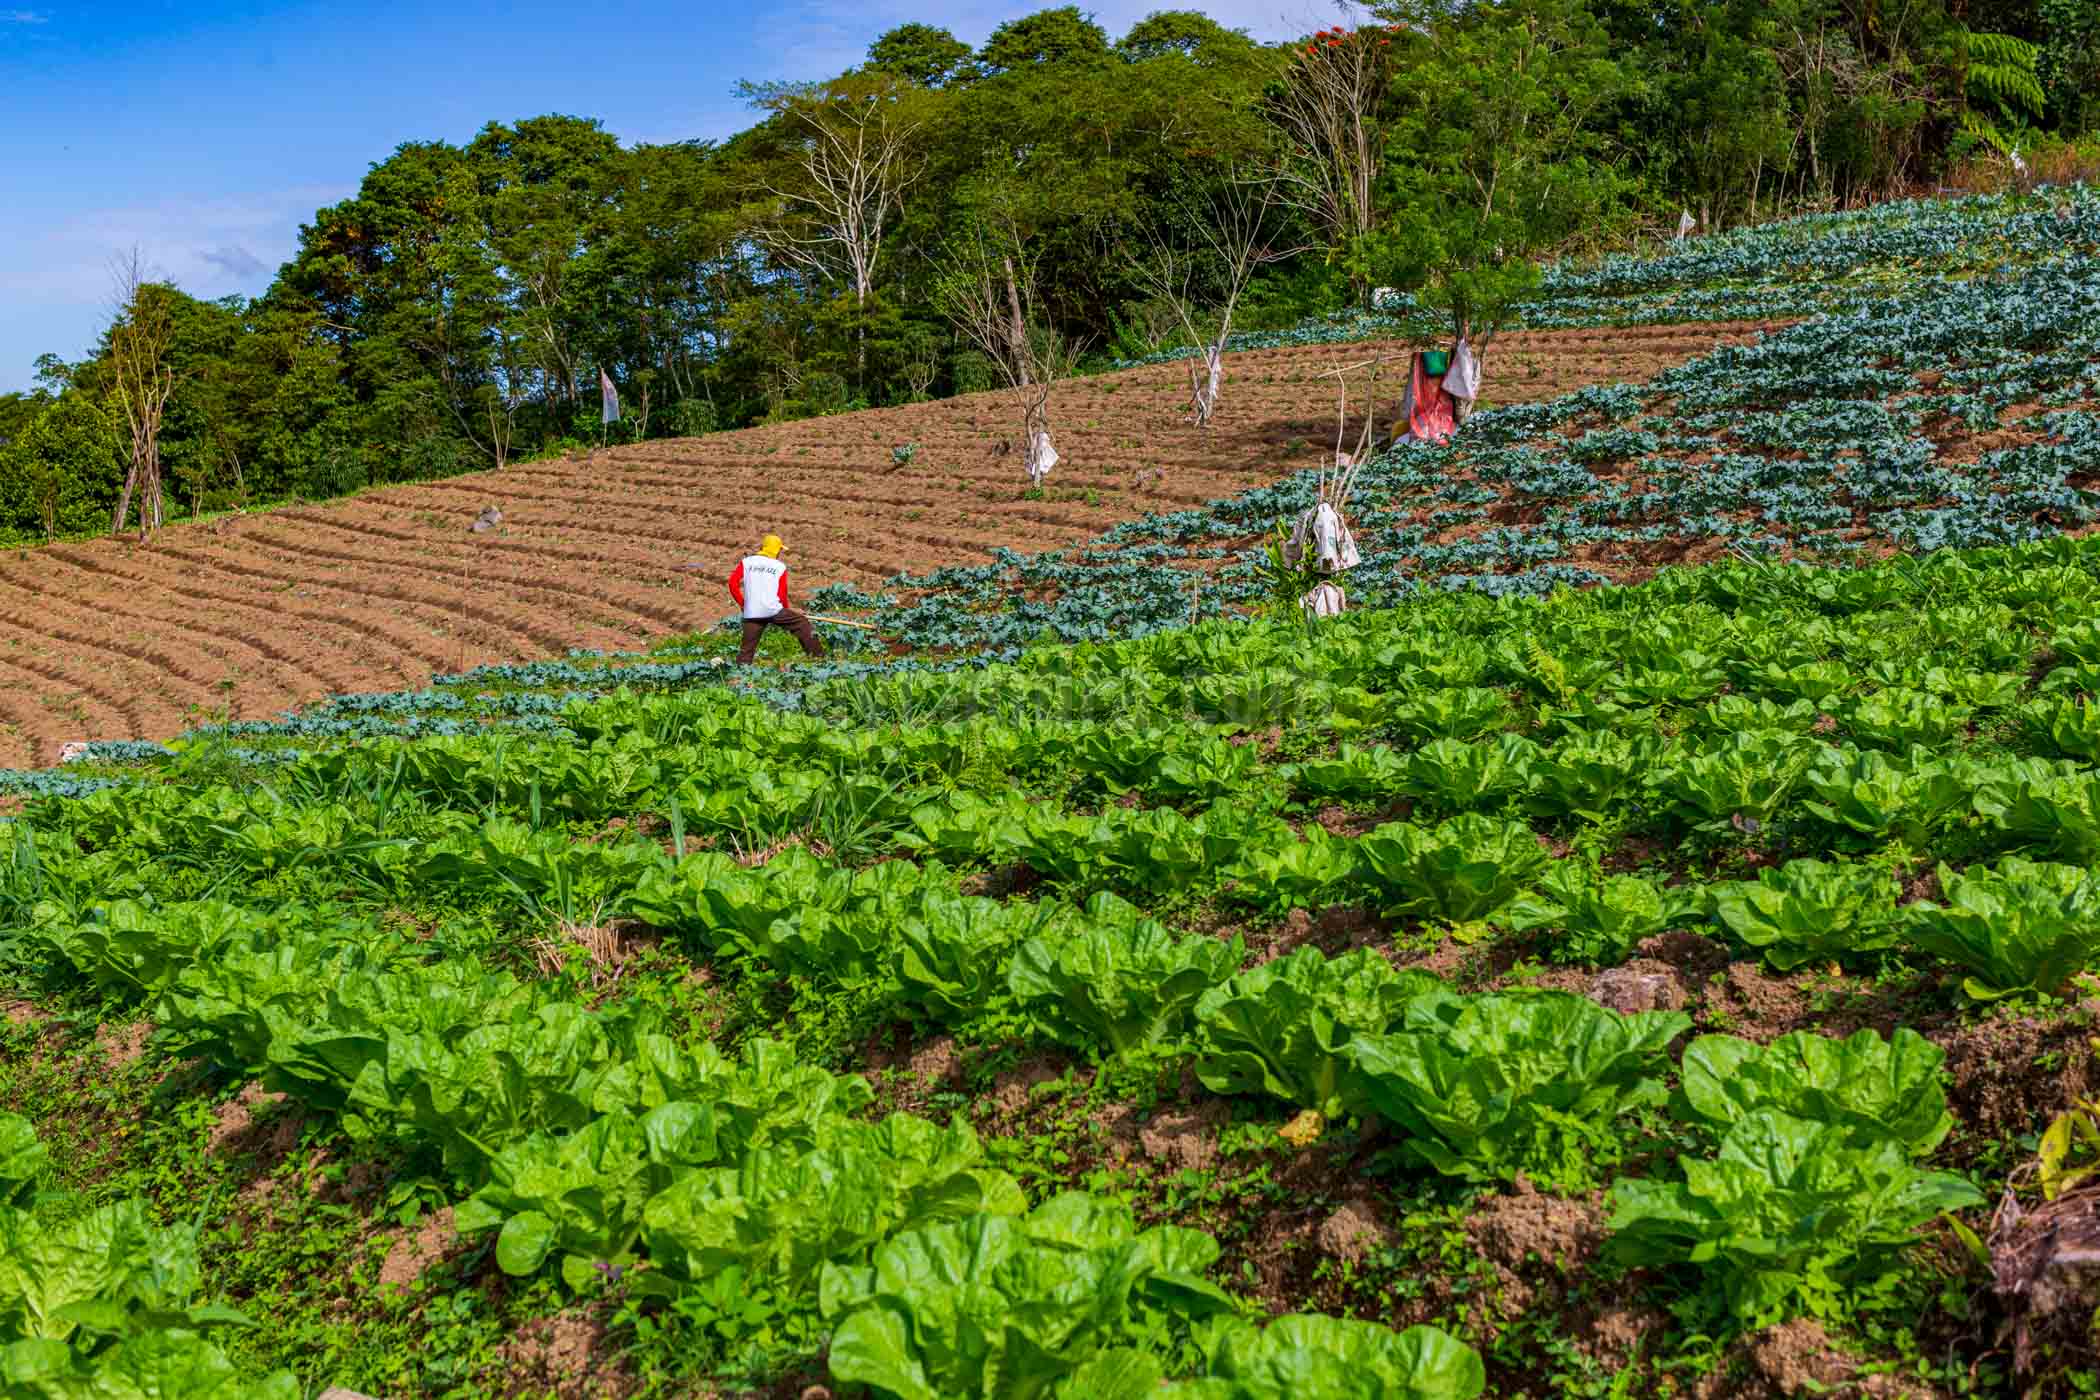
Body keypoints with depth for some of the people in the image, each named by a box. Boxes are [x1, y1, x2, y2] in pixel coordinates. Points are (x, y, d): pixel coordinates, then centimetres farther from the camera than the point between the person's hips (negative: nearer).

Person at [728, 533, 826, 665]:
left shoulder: (746, 562, 13)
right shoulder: (780, 567, 9)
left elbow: (732, 583, 2)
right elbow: (782, 595, 8)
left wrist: (742, 603, 13)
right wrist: (786, 610, 27)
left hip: (751, 614, 2)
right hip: (773, 610, -2)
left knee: (747, 648, 7)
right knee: (801, 623, 14)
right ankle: (817, 654, 15)